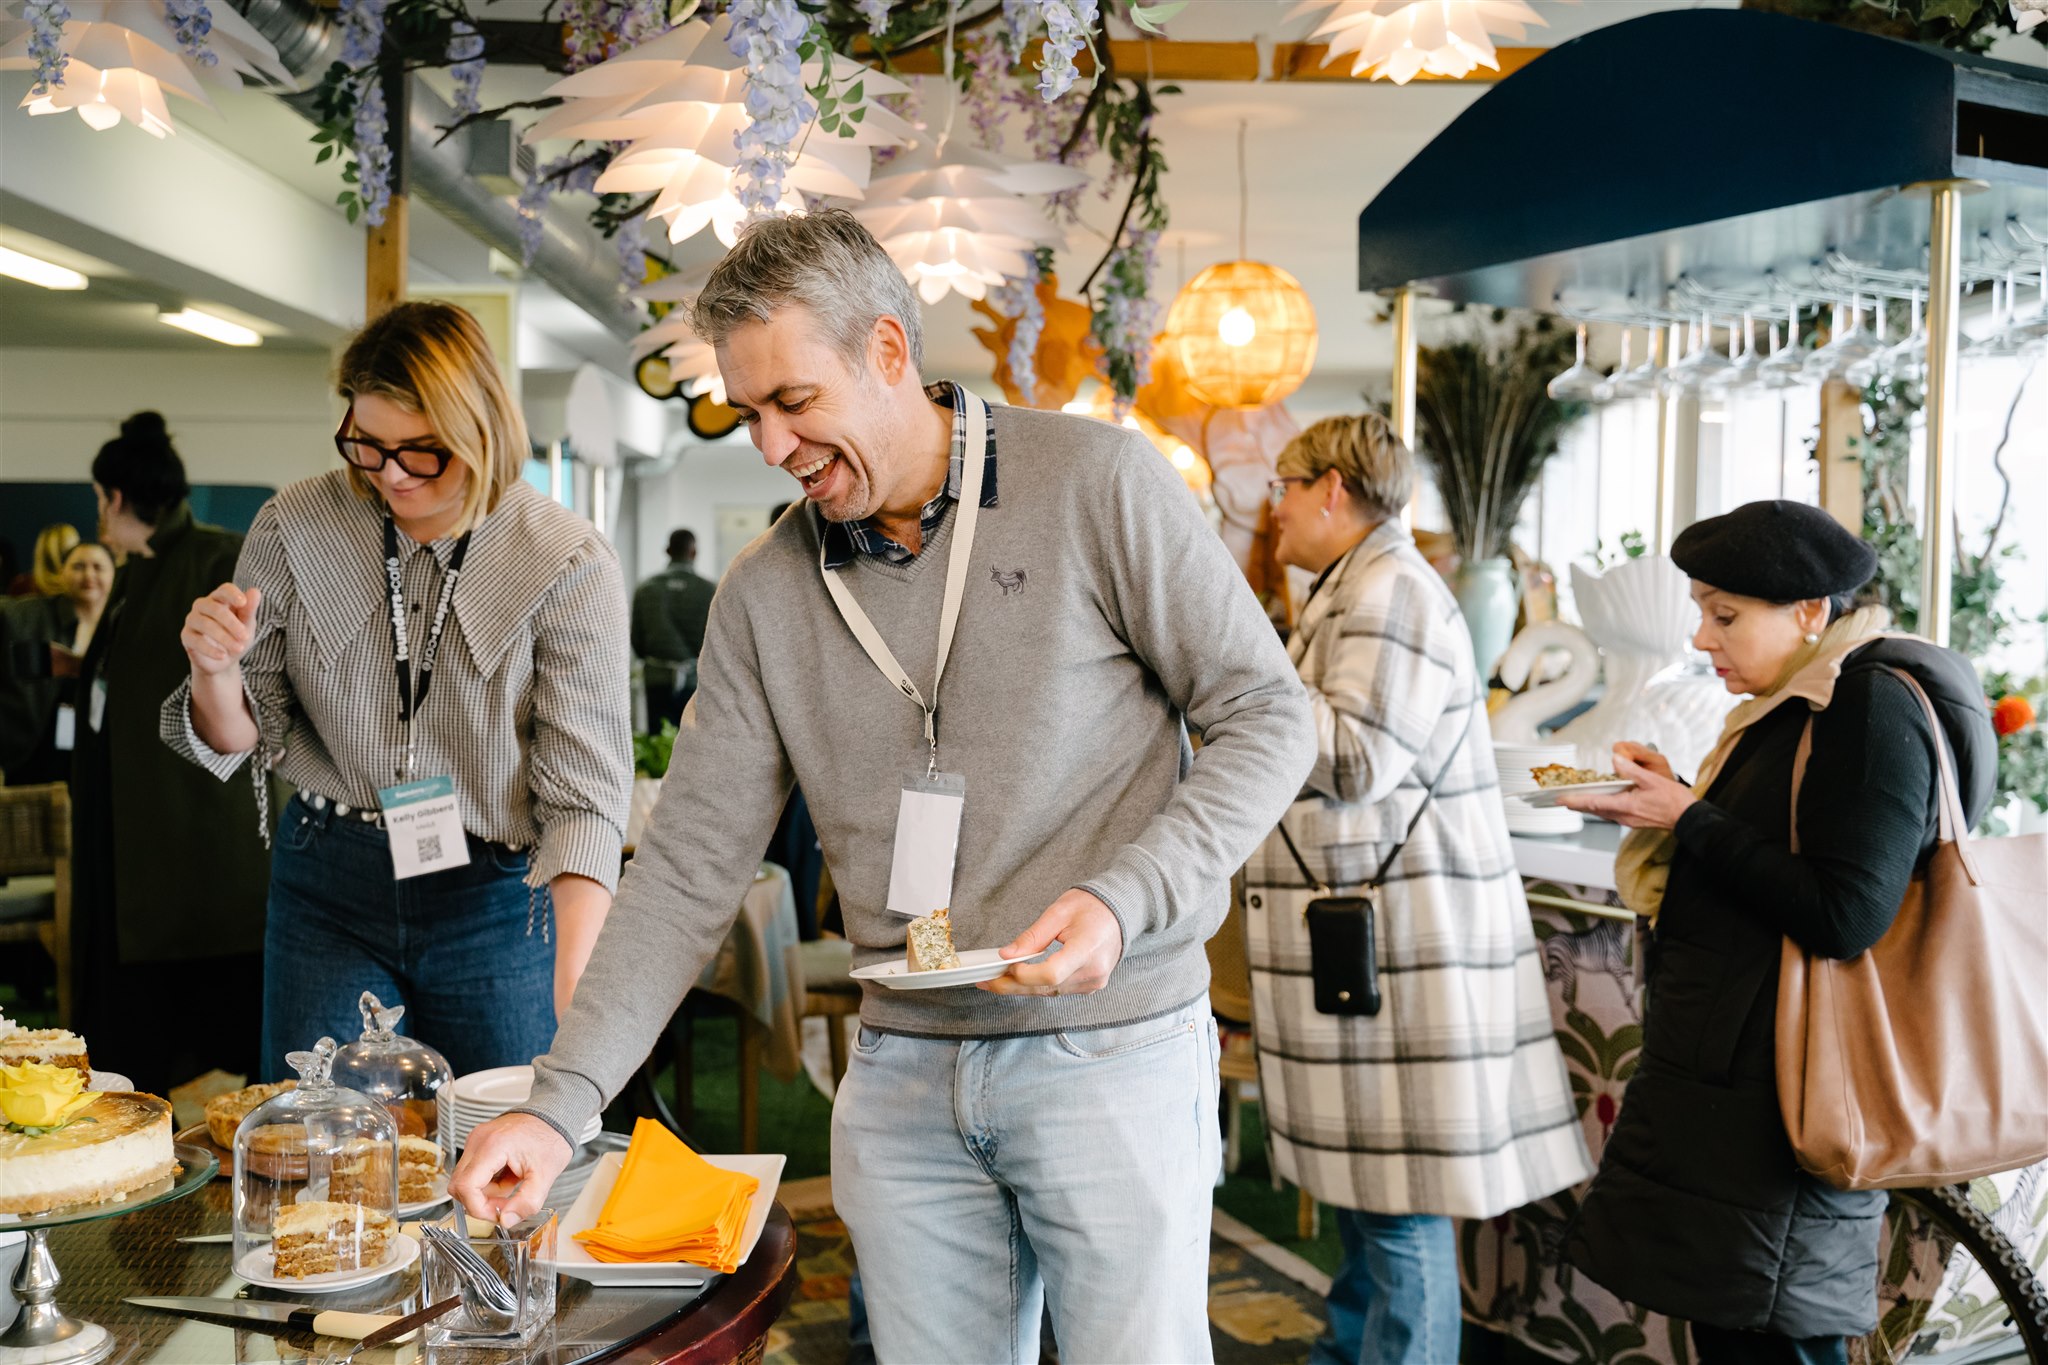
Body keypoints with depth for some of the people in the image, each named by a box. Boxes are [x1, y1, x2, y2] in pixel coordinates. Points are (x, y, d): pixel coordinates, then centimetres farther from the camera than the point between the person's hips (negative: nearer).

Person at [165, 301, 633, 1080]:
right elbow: (243, 743, 4)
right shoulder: (294, 528, -4)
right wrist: (217, 673, -20)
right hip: (328, 887, 2)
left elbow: (584, 791, -17)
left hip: (497, 904, -2)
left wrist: (575, 989, -29)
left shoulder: (569, 565, -14)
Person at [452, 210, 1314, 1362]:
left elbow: (1267, 716, -4)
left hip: (1110, 1049, -3)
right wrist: (563, 1101, -5)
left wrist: (1124, 900, -19)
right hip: (902, 1074, 4)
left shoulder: (1097, 482, -6)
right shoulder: (766, 593, 5)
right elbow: (693, 866, 4)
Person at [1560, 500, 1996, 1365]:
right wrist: (1672, 799, 8)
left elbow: (1843, 914, -22)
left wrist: (1689, 821, -15)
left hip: (1782, 1096, -9)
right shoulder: (1800, 706, 14)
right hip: (1727, 1077, 9)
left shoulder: (1874, 707, -15)